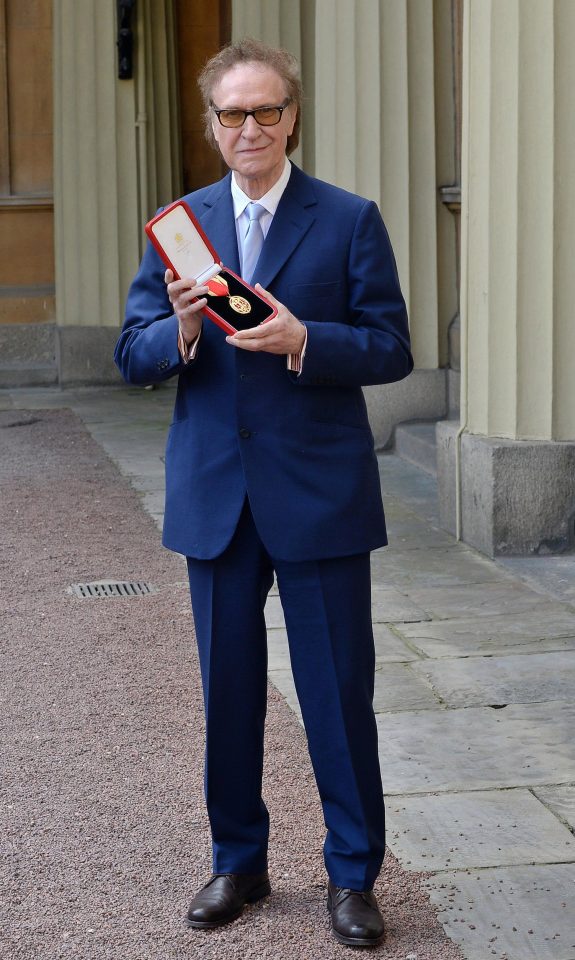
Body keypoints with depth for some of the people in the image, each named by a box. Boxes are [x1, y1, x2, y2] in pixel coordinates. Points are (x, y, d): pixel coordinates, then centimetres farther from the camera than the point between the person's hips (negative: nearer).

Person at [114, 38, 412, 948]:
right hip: (215, 495, 3)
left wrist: (300, 340, -21)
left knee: (339, 689, 3)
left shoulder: (350, 220, -1)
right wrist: (178, 330, -17)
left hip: (320, 494, -3)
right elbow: (133, 356, 5)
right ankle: (238, 861, 28)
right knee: (228, 689, 12)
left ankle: (354, 873, 18)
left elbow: (390, 349, -5)